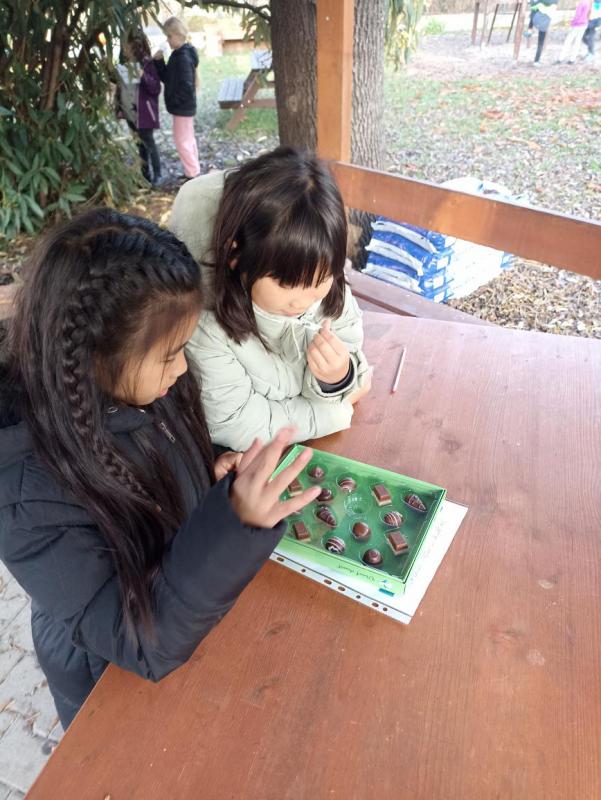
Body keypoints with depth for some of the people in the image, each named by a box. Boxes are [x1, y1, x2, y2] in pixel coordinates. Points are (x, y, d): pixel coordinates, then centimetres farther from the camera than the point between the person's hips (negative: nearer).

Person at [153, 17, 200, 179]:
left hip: (182, 107, -10)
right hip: (185, 106, 10)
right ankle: (193, 172, 25)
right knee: (189, 140, 15)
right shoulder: (178, 54, 10)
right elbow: (167, 78, 13)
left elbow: (186, 86, -26)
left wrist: (173, 101, -16)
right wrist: (159, 61, -1)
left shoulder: (183, 58, -20)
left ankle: (193, 175, 4)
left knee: (182, 142, -3)